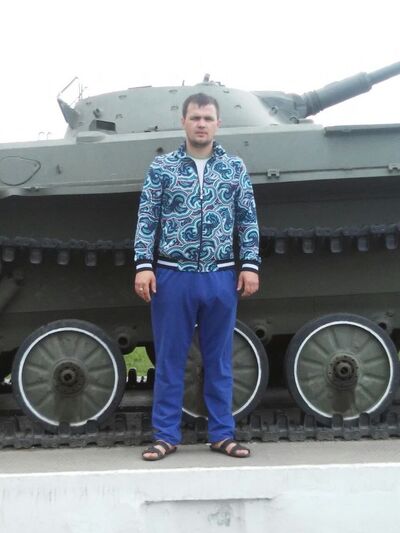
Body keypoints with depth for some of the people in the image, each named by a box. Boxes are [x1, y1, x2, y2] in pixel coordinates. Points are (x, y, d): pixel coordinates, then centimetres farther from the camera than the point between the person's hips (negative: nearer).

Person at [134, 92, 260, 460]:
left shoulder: (235, 168, 7)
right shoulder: (162, 167, 4)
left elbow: (248, 221, 7)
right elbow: (147, 220, 2)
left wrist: (250, 265, 0)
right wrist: (143, 266, -6)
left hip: (221, 278, 1)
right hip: (173, 276, -1)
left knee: (219, 360, 9)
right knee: (169, 360, 6)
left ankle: (222, 434, 21)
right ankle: (166, 436, 17)